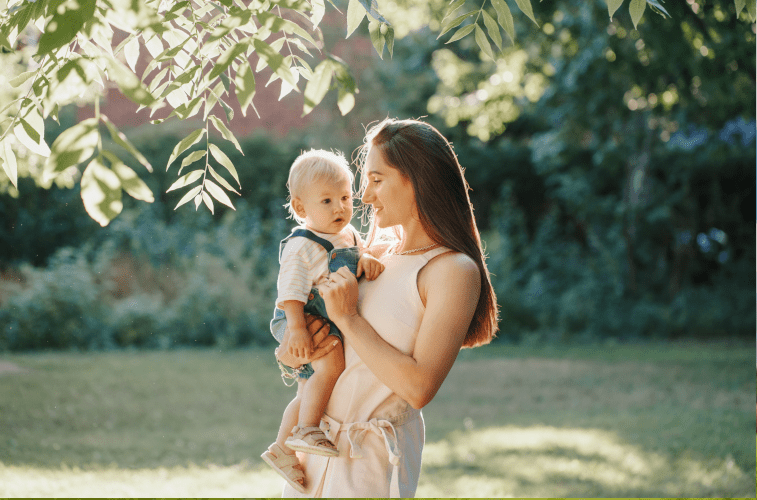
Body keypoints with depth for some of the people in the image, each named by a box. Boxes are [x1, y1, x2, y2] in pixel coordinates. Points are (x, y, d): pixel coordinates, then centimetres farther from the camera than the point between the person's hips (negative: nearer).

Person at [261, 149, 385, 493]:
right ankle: (305, 430, -23)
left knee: (309, 391, 15)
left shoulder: (348, 234, 8)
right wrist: (298, 328, -31)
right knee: (332, 362, -33)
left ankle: (282, 449, 29)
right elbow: (291, 289, -22)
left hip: (336, 324, 9)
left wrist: (369, 260, -11)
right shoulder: (301, 246, -18)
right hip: (307, 322, -9)